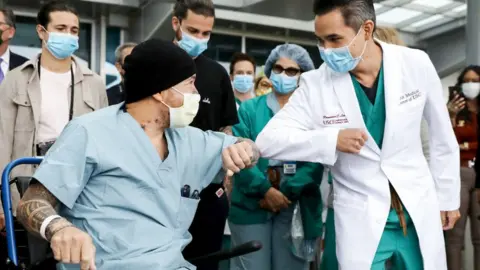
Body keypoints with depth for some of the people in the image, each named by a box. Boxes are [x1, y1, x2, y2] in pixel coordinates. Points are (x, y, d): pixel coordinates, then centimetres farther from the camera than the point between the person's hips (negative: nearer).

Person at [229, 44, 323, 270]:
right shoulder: (249, 109, 7)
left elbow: (316, 162, -5)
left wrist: (285, 192, -15)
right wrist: (265, 190, -15)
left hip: (296, 207, 0)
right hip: (251, 205, 0)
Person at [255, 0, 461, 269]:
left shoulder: (417, 64, -9)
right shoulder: (316, 84, -13)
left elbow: (443, 135, 5)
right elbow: (267, 140, -12)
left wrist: (449, 196, 12)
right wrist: (331, 139, -24)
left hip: (420, 213, 2)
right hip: (360, 221, -2)